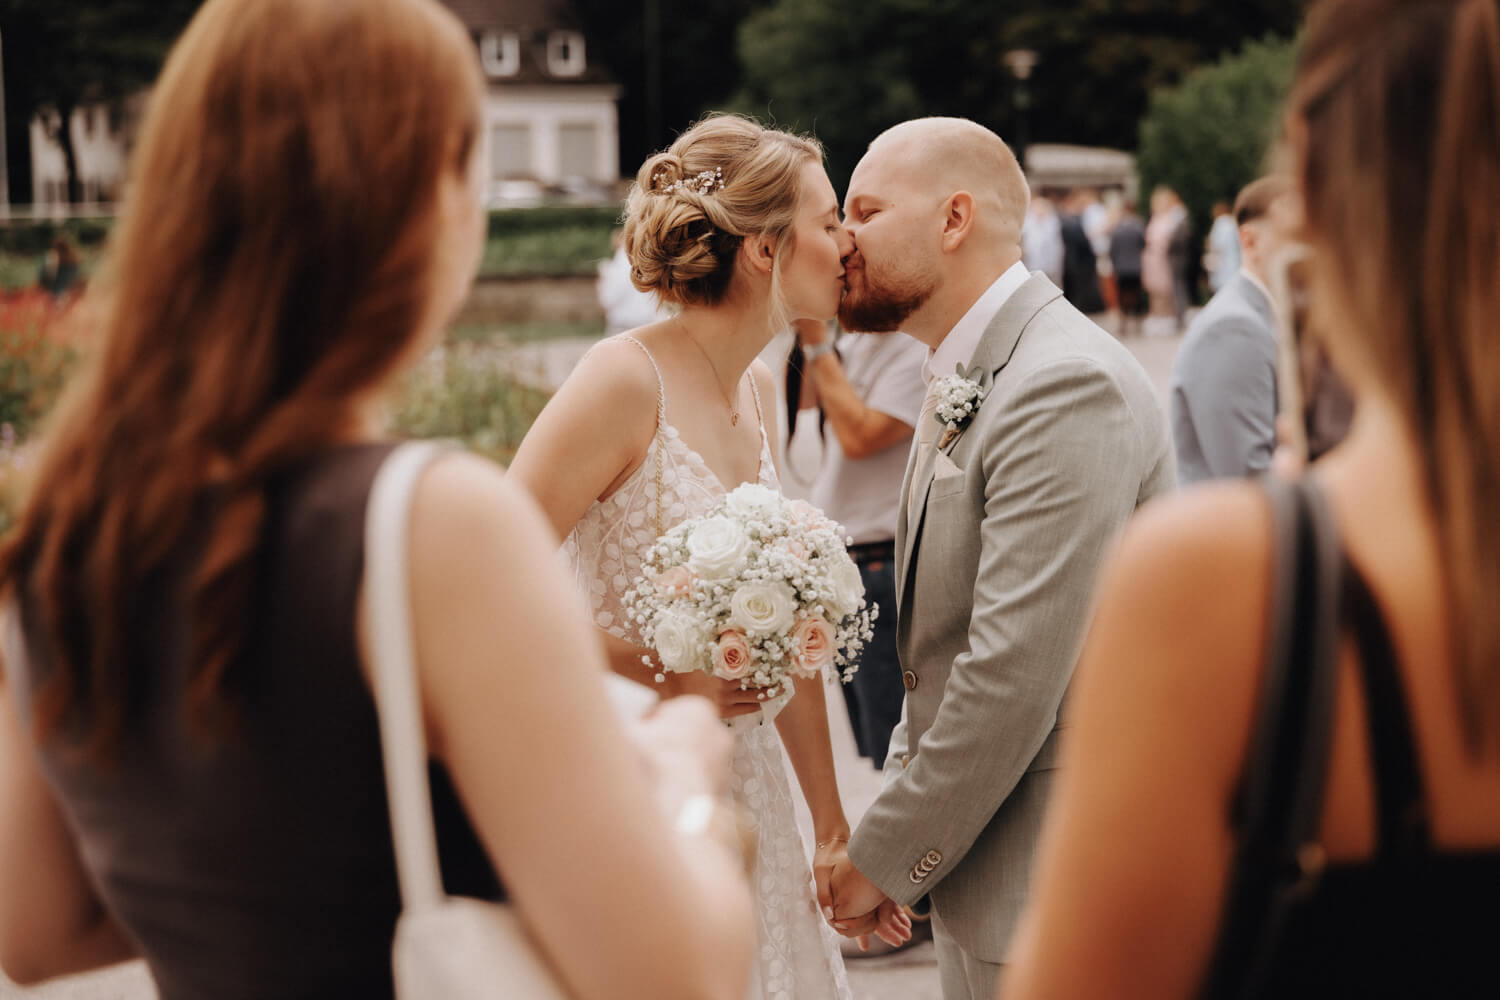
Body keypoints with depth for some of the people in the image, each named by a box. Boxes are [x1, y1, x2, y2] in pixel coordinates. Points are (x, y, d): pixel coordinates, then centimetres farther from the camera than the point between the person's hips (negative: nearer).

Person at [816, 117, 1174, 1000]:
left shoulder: (1068, 386, -21)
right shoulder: (967, 382, 12)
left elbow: (1016, 673, -25)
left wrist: (887, 857, -16)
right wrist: (897, 812, 9)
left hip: (1053, 892, -9)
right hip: (981, 865, 9)